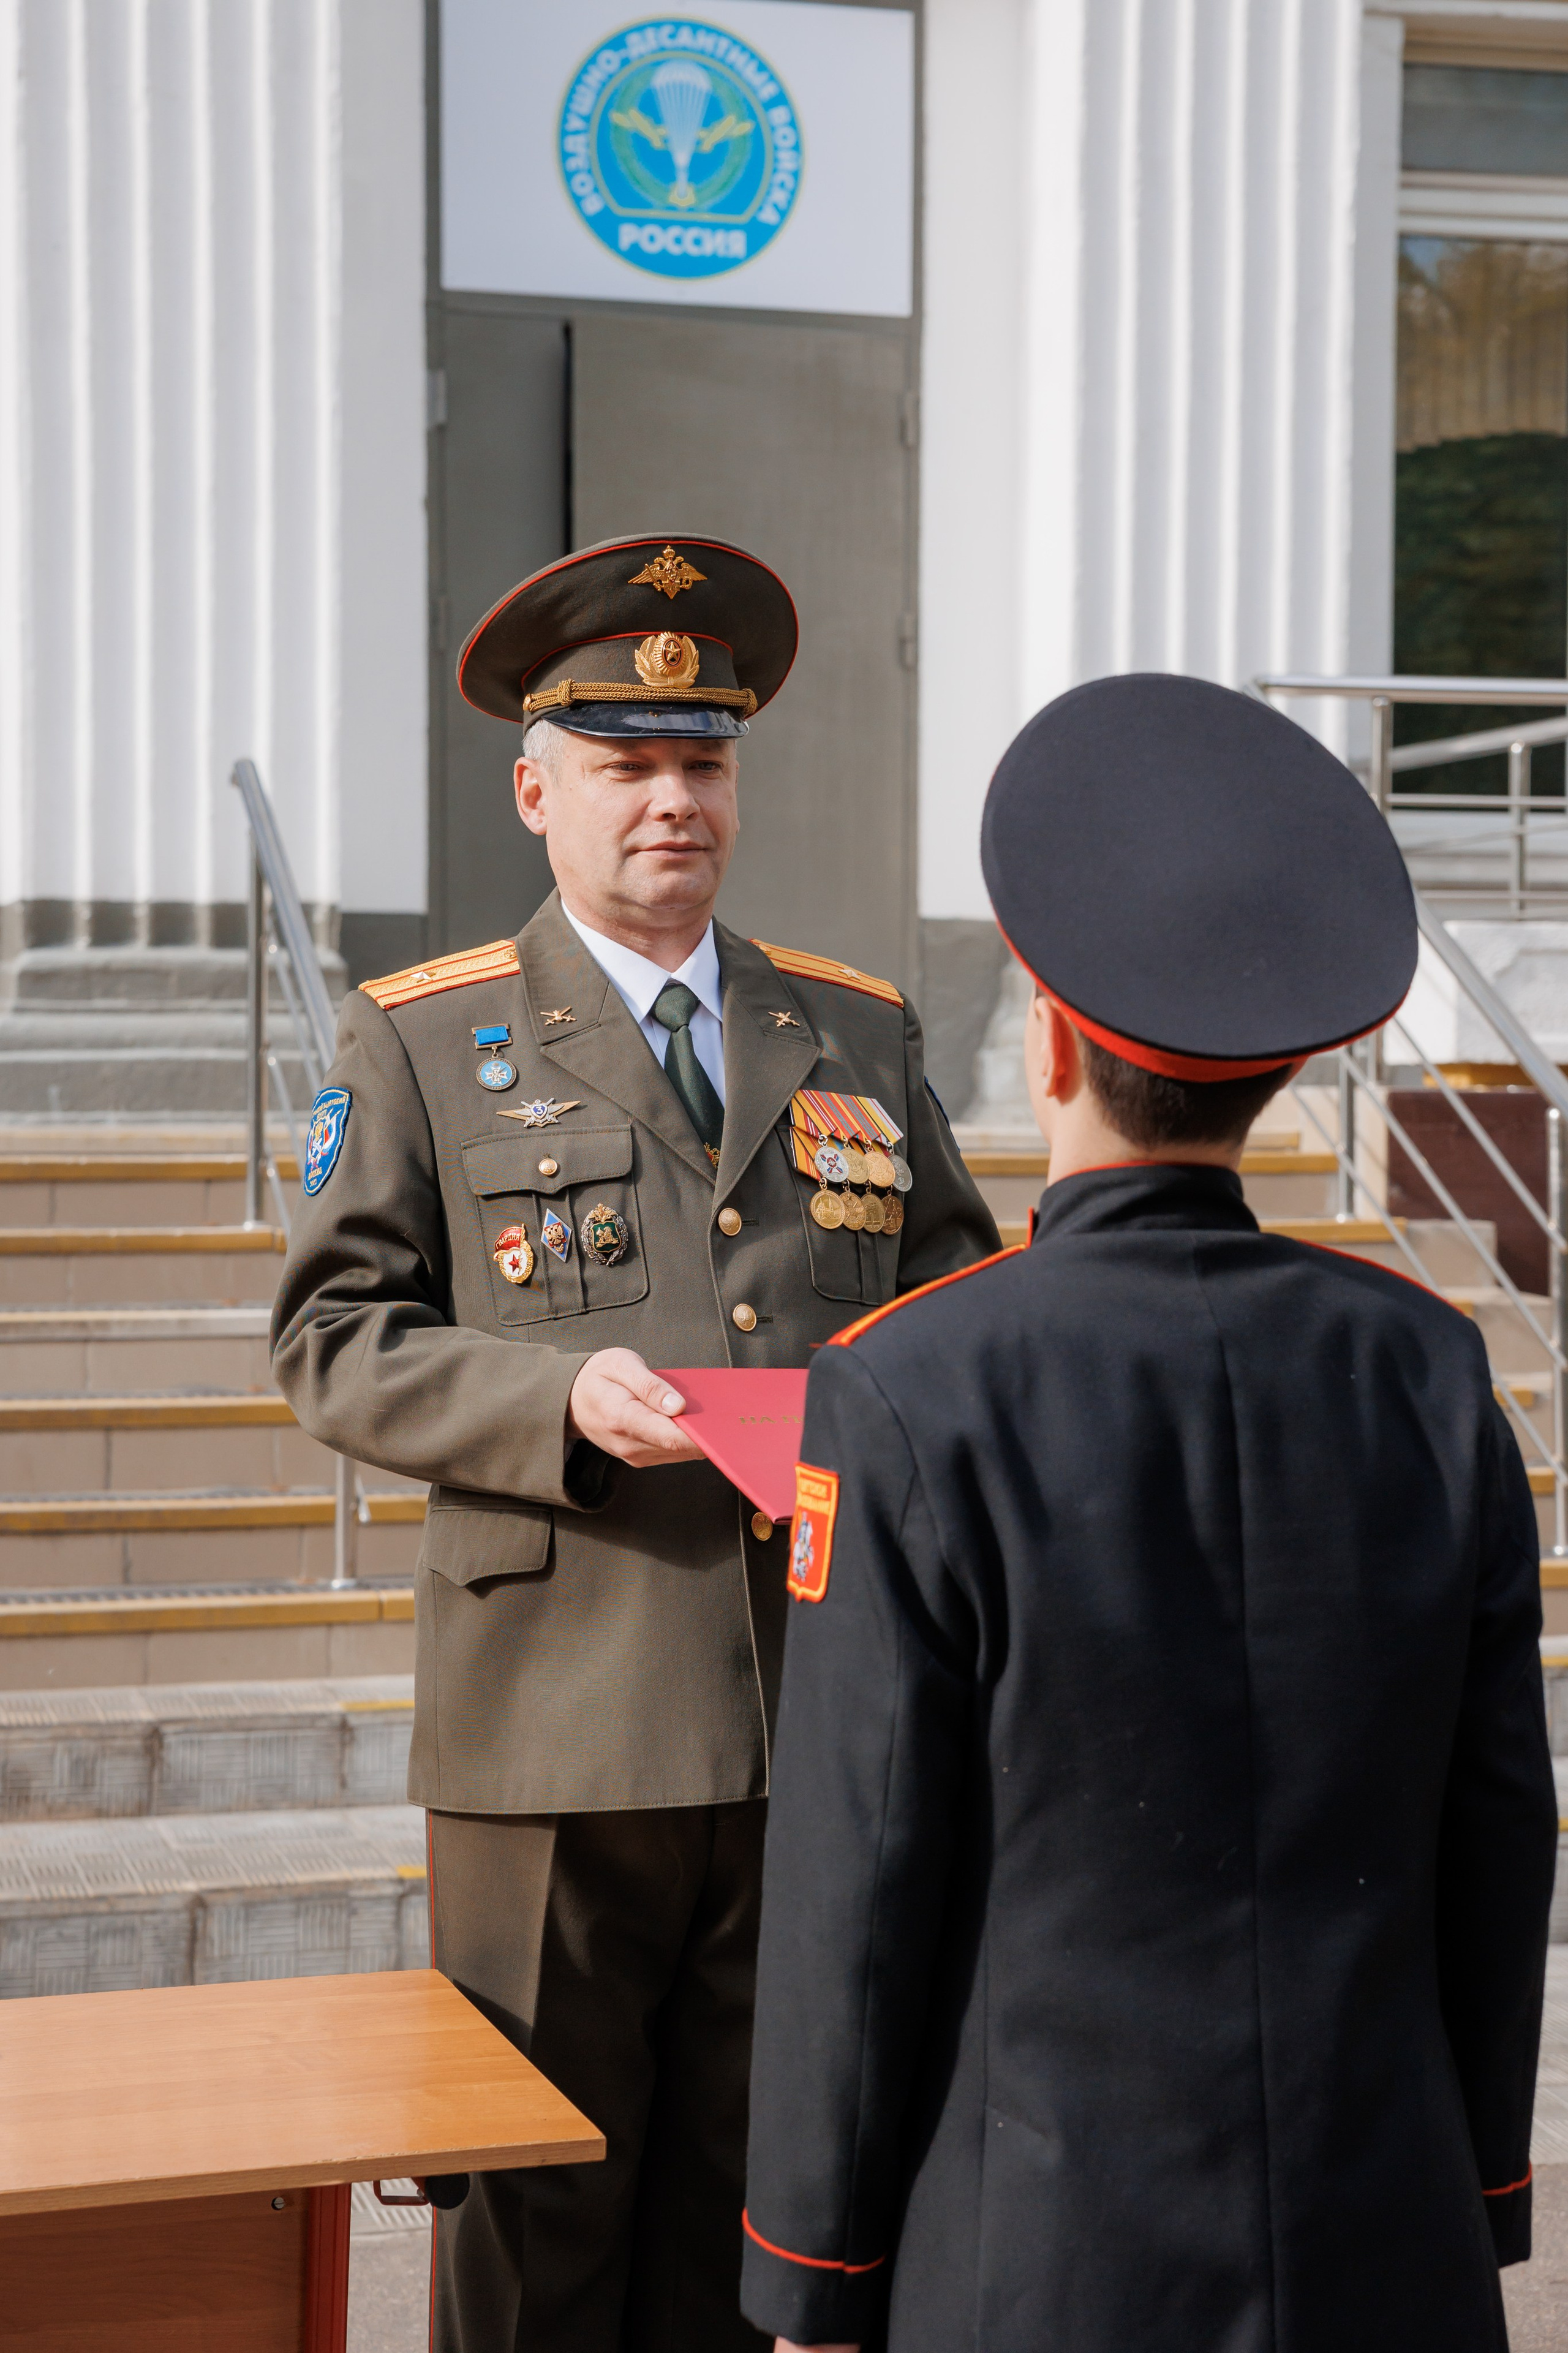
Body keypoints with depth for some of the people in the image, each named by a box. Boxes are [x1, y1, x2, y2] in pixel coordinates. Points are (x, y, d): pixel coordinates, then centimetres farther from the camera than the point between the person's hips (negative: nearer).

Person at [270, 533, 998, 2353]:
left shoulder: (860, 1032, 14)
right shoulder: (420, 1043, 4)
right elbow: (333, 1343, -1)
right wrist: (562, 1400, -18)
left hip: (826, 1716, 3)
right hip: (556, 1732, -3)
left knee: (758, 2202, 12)